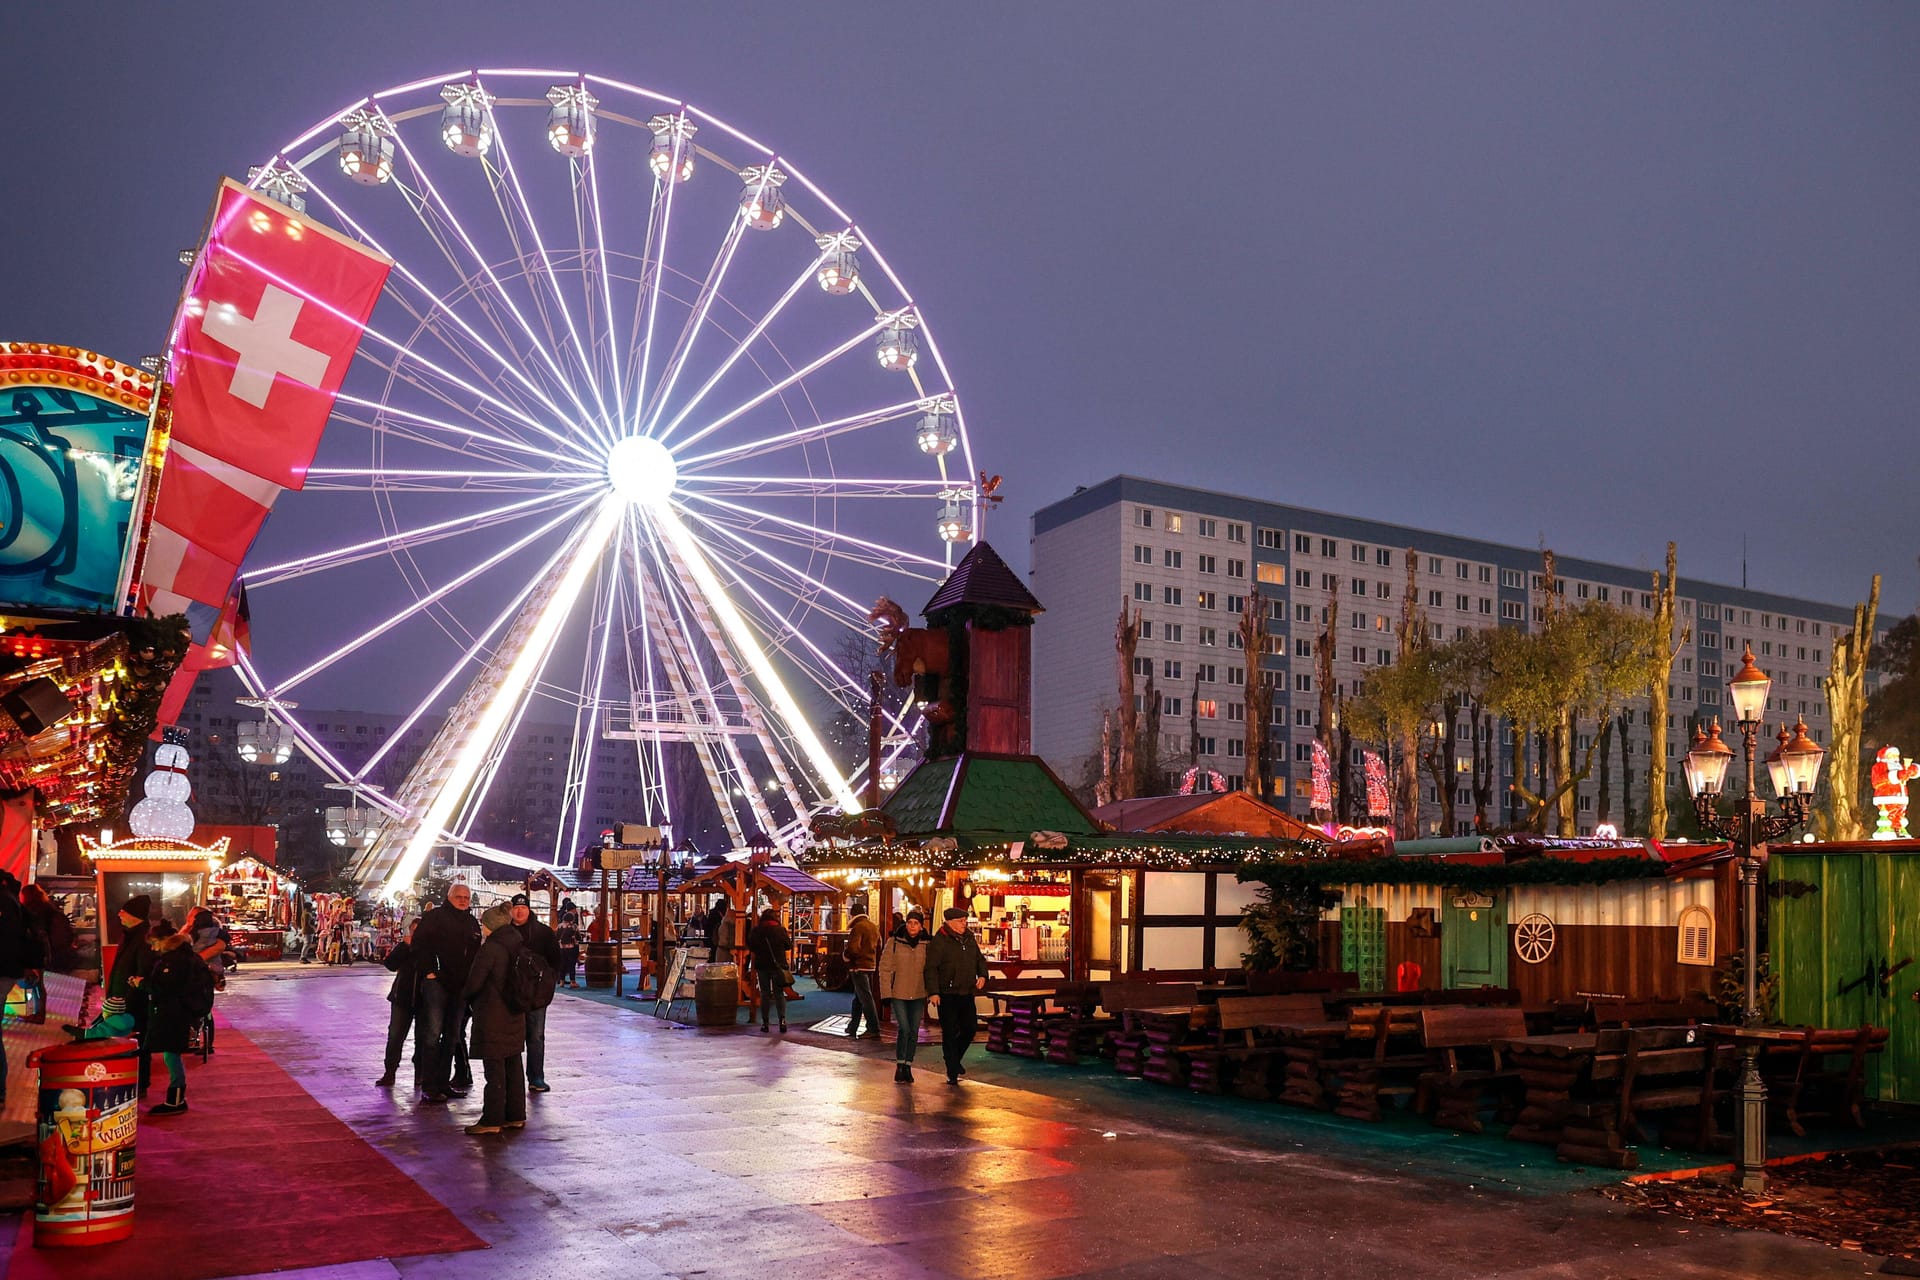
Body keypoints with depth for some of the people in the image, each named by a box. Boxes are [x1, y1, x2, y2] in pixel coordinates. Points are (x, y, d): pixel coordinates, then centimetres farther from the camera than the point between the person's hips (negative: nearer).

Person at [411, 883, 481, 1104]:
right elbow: (419, 944, -8)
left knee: (452, 1036, 11)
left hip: (460, 987, 7)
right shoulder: (435, 917, -2)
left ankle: (444, 1083, 20)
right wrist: (428, 971, -14)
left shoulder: (473, 924, 16)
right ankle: (428, 1087, -6)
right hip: (437, 982, -6)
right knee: (433, 1034, -9)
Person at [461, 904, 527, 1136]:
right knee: (513, 1066, 13)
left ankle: (492, 1120, 0)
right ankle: (516, 1115, 19)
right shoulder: (519, 946, 8)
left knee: (494, 1068, -3)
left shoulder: (490, 948, -16)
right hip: (516, 1015, 8)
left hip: (493, 1017, -8)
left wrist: (464, 994, 6)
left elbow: (474, 983, -14)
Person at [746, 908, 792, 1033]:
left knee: (765, 994, 8)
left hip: (762, 965, 1)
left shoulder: (756, 931, 1)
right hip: (779, 965, -1)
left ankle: (764, 1022, 6)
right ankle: (782, 1019, -9)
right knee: (779, 993, 5)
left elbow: (752, 950, 5)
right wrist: (788, 962, 14)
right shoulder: (781, 930, -3)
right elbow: (788, 948, 2)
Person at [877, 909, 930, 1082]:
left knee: (914, 1031, 6)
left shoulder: (926, 945, 3)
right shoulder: (894, 943, -3)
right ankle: (899, 1066, 1)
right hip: (899, 993, -3)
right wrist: (886, 992, -6)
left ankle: (908, 1067, 19)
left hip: (918, 995, 3)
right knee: (904, 1029, -12)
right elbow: (885, 968, -2)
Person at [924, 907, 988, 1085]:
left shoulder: (969, 938, 10)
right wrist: (933, 992, -21)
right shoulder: (939, 941, -11)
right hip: (947, 995, -7)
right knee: (949, 1033, -1)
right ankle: (952, 1073, 5)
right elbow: (931, 968, -15)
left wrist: (982, 975, 2)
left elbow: (980, 959, 22)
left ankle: (955, 1058, 34)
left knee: (970, 1028, 10)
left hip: (967, 994, 7)